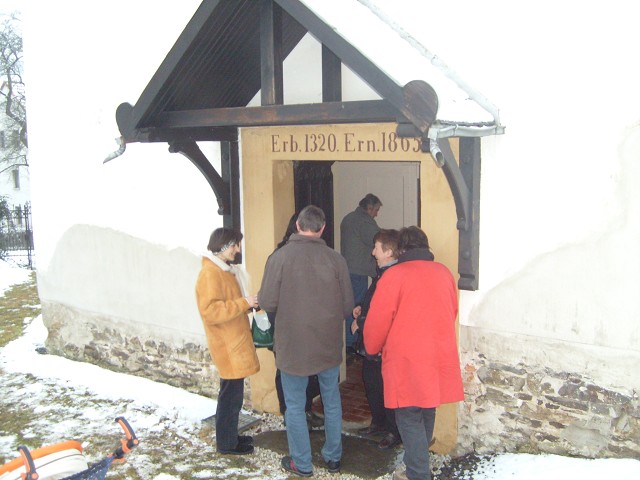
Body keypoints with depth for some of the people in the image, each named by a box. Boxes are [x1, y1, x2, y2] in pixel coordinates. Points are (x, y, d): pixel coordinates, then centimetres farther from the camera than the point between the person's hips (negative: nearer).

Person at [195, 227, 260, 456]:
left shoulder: (225, 270, 15)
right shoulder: (210, 274, -17)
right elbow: (211, 311, -26)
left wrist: (249, 302, 10)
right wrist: (244, 303, -25)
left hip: (235, 343, 10)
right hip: (227, 346, -10)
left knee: (233, 393, 17)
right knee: (231, 395, -1)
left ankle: (230, 436, 28)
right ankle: (226, 443, 11)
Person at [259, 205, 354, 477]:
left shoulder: (280, 257, -15)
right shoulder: (335, 259, -9)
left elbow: (268, 303, -13)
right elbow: (348, 305, -5)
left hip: (293, 345, -2)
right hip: (329, 346, 3)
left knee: (295, 406, 13)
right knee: (332, 402, 19)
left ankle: (301, 464, 24)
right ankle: (333, 457, 33)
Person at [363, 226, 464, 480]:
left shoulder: (394, 275, -11)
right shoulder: (444, 273, 5)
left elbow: (378, 320, -9)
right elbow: (452, 312, 15)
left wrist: (373, 348, 8)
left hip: (407, 360, -6)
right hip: (439, 357, 6)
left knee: (410, 418, 4)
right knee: (427, 414, 18)